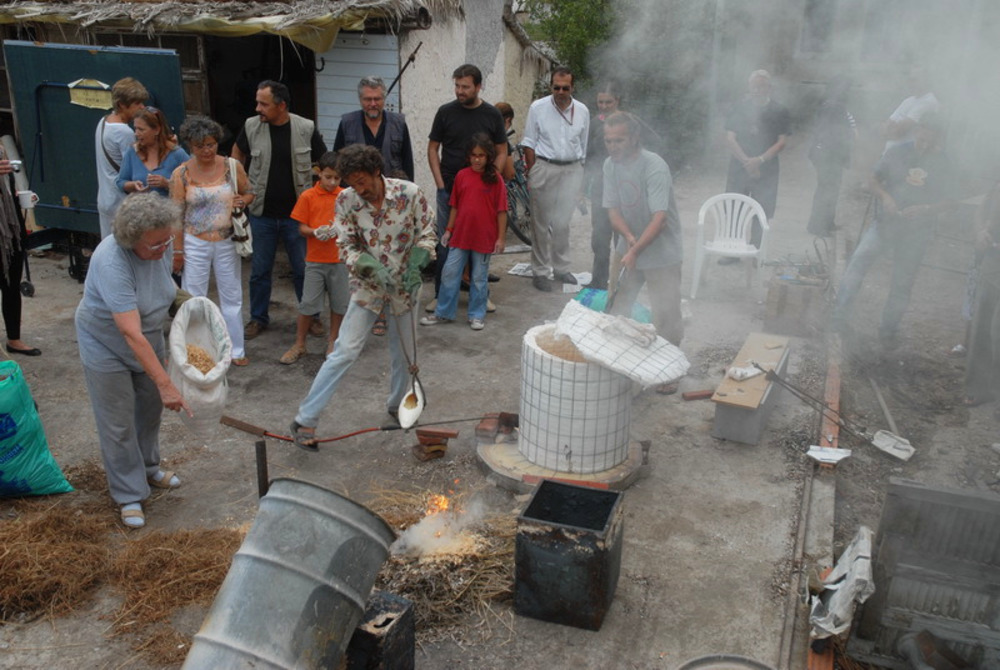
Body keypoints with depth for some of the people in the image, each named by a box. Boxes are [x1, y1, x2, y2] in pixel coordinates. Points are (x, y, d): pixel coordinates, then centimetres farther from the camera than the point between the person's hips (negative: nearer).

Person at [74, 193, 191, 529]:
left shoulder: (162, 246, -17)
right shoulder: (112, 262, -37)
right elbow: (131, 334, -40)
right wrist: (165, 384, -42)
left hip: (149, 341, 6)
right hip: (107, 347, -6)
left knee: (150, 410, 19)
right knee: (118, 424, 2)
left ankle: (147, 469, 41)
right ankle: (129, 495, 17)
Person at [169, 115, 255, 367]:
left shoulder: (232, 166, -3)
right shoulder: (181, 174, -7)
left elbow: (249, 193, 10)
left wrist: (243, 200, -14)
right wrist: (177, 250, -4)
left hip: (227, 242, 2)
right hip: (195, 244, -2)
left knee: (232, 297, 11)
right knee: (193, 299, 6)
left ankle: (236, 350, 24)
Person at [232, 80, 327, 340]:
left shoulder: (306, 128, -8)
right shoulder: (251, 126, -4)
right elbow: (238, 155, 15)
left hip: (296, 213, -1)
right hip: (261, 213, 2)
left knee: (303, 269, 7)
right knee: (260, 269, 10)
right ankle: (258, 318, 26)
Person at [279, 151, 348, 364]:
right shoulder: (307, 197, -3)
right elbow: (302, 227, -2)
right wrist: (315, 232, -22)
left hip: (340, 259, 2)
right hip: (315, 259, -2)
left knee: (339, 302, 10)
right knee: (308, 303, 2)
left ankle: (333, 342, 27)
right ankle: (299, 345, 15)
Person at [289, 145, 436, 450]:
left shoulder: (410, 193, -14)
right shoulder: (347, 200, -12)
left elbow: (427, 234, -3)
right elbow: (346, 246, -6)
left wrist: (415, 267, -19)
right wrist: (372, 268, -24)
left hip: (404, 284, 1)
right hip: (367, 284, -1)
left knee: (404, 351, 13)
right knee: (345, 351, -8)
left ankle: (397, 405, 40)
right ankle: (305, 419, -1)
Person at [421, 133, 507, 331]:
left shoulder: (495, 178, -6)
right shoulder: (462, 175, 3)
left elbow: (501, 210, -5)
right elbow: (454, 206, 10)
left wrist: (500, 238, -6)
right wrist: (449, 230, 9)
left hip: (484, 237, -3)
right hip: (460, 235, 3)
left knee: (479, 277, 9)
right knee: (449, 273, 6)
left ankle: (477, 315, 22)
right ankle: (443, 313, 19)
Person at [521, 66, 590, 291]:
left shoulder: (582, 111, 6)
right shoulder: (538, 108, 0)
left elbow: (584, 145, 13)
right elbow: (529, 144, 1)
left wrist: (580, 175, 10)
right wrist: (532, 174, -4)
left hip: (572, 170, 2)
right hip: (545, 167, -2)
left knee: (563, 222, 3)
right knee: (541, 223, 2)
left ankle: (561, 268, 19)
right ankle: (541, 271, 11)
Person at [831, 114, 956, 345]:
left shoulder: (943, 165, -3)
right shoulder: (897, 153, -3)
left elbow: (949, 202, -1)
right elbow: (875, 180, 6)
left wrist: (924, 209, -19)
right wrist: (884, 196, -15)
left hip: (916, 232, 0)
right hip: (885, 222, 0)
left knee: (902, 284, 7)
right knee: (859, 260, -16)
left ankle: (888, 330, 23)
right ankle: (839, 316, -10)